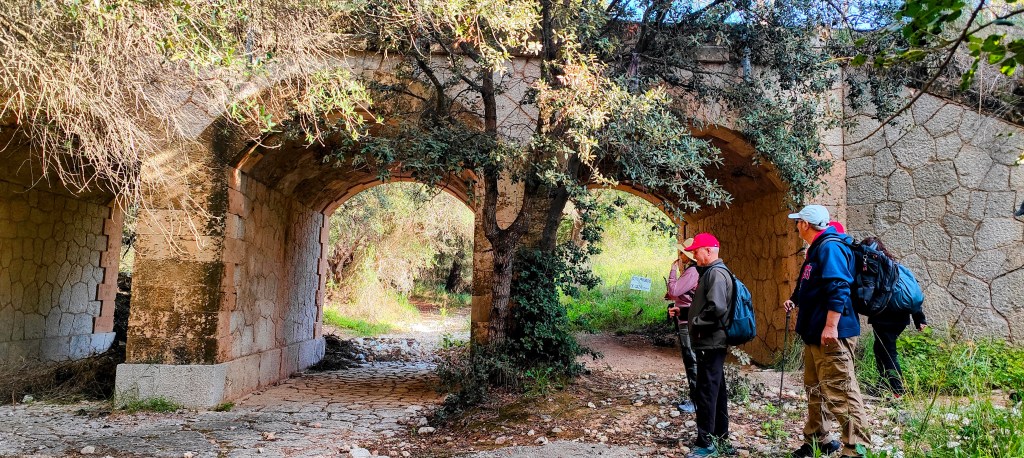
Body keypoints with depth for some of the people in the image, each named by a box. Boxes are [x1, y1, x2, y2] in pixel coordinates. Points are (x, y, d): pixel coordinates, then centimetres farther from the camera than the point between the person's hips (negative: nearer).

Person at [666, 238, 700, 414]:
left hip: (688, 322, -10)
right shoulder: (690, 270, 14)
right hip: (686, 320, 10)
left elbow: (673, 291, -22)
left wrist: (673, 270, -12)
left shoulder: (692, 272, -18)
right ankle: (695, 397, 22)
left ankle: (696, 401, 0)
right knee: (691, 360, 15)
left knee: (692, 361, -5)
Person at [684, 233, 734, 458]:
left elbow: (717, 308, -27)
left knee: (706, 392, -6)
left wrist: (697, 322, -15)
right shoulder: (710, 272, 16)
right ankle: (720, 438, 26)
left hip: (710, 343, -11)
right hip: (711, 342, 11)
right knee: (716, 390, 16)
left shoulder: (716, 273, -16)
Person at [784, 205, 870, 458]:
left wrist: (831, 325, -28)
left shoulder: (830, 247, -15)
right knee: (815, 389, 19)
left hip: (831, 334, -11)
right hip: (815, 333, 11)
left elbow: (838, 288, -25)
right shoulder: (817, 248, 17)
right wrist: (795, 301, 24)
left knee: (839, 392, -11)